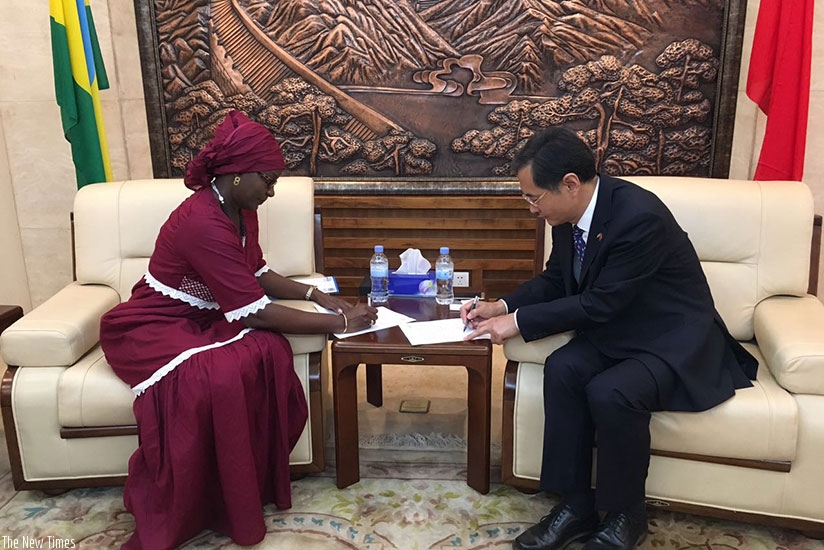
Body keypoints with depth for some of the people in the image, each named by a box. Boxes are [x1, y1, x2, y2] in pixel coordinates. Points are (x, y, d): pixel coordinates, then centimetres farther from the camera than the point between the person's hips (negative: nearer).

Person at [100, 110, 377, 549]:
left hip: (202, 318, 8)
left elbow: (258, 274, 13)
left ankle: (252, 486, -10)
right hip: (150, 328, -8)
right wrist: (340, 323, -23)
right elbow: (256, 313, -29)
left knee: (267, 352, -23)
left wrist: (317, 295, -2)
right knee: (216, 377, -37)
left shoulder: (241, 210, 0)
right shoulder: (203, 223, -29)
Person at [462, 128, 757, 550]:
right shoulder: (569, 213, -5)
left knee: (610, 393, -31)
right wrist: (502, 305, -6)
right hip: (617, 329, 7)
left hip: (674, 340, -7)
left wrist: (519, 321, -22)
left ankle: (625, 515, -5)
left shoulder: (639, 215, -29)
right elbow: (555, 280, 9)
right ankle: (576, 504, -7)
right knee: (561, 369, -20)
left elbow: (599, 304, -27)